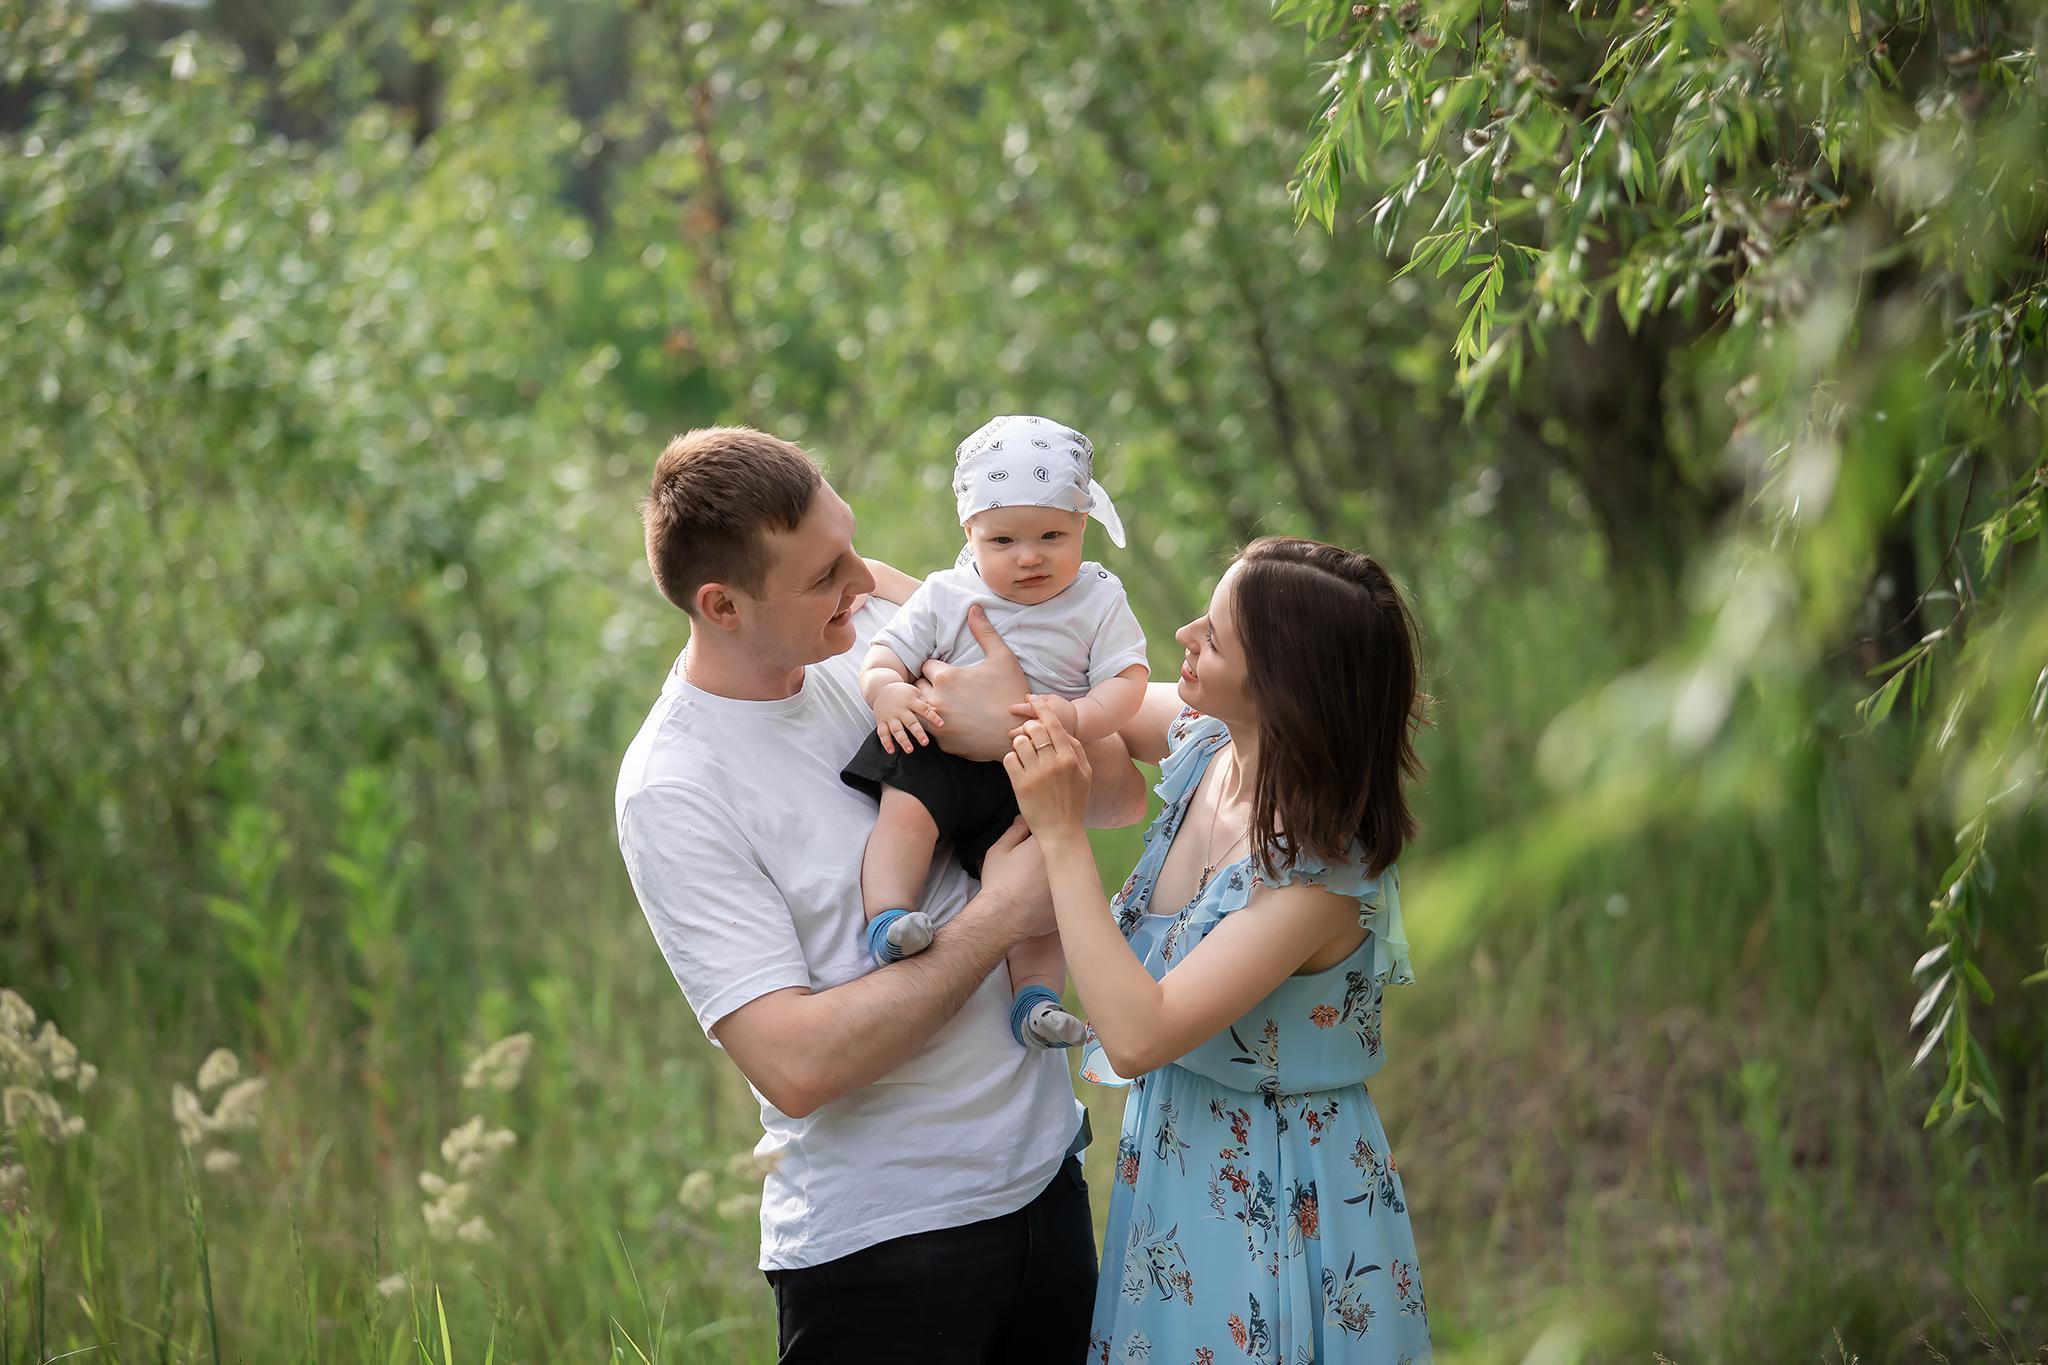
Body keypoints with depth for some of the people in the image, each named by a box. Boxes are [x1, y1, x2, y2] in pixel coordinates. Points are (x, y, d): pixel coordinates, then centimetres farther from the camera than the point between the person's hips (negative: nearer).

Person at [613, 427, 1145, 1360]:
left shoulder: (877, 637, 1)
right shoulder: (671, 792, -16)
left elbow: (1121, 796, 4)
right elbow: (794, 1065, -22)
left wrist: (1024, 734, -17)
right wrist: (996, 918, -17)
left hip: (1045, 1178, 6)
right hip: (875, 1244, -6)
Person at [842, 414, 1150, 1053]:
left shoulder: (1098, 600, 3)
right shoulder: (946, 597, 6)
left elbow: (1128, 681, -4)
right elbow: (887, 651, 6)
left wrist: (1077, 717, -24)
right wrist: (886, 688, -18)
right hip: (940, 751, 0)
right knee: (906, 810, -27)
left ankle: (1036, 993, -10)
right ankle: (887, 919, -31)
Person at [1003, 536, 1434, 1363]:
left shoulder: (1325, 875, -29)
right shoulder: (1204, 745, -9)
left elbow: (1137, 1036, -33)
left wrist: (1060, 834, -31)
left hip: (1275, 1199, -7)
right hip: (1170, 1162, 7)